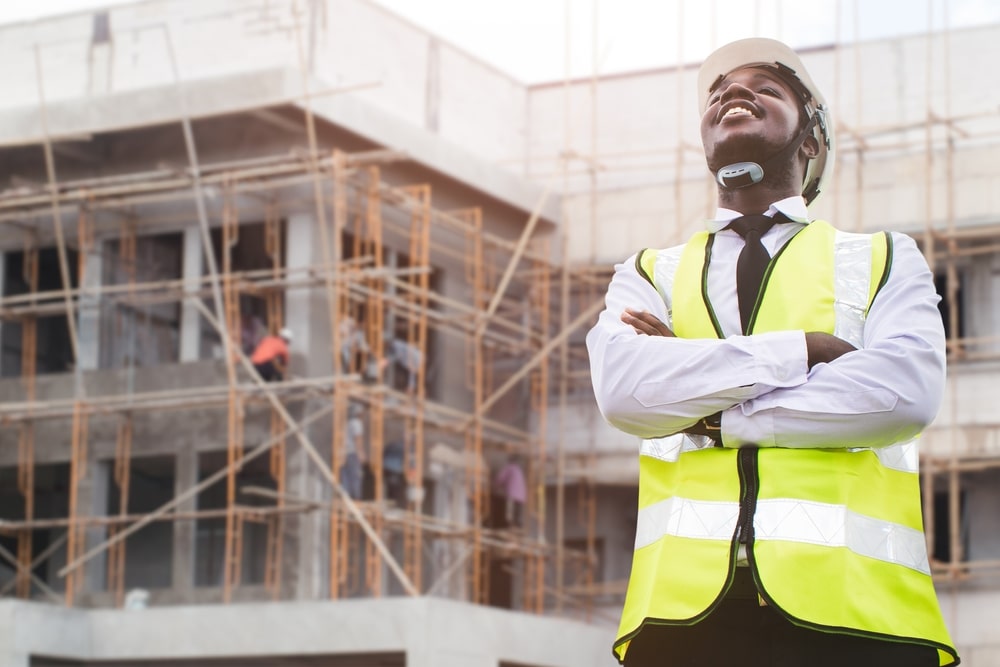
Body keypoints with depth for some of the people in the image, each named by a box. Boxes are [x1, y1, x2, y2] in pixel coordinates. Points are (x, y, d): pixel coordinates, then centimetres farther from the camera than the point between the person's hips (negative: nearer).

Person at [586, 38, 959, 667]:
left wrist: (705, 414, 0)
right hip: (684, 604, 1)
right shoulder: (648, 275, 21)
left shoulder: (885, 259, 17)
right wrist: (805, 350, -4)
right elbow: (622, 386, -1)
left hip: (848, 603, -1)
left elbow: (906, 391, -3)